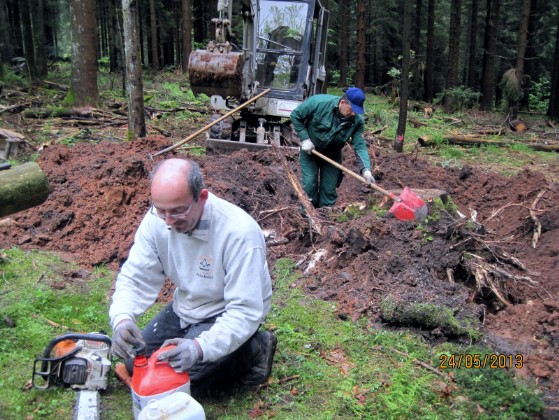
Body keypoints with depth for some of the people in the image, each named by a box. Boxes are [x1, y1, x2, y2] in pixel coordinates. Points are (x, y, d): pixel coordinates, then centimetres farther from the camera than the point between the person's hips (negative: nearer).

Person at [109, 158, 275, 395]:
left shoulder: (240, 232, -34)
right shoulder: (157, 220, -17)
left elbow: (246, 311, -31)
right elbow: (135, 278, -11)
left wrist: (200, 346, -45)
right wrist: (122, 318, -32)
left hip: (225, 315, -6)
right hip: (184, 307, 6)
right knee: (136, 363, 6)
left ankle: (250, 351, 1)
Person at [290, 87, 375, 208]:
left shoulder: (357, 121, -21)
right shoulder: (318, 103, -29)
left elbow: (359, 146, -22)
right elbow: (295, 115, -17)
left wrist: (365, 169, -36)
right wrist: (304, 139, -21)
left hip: (332, 155, 2)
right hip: (310, 151, -2)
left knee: (329, 189, 4)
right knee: (309, 185, -6)